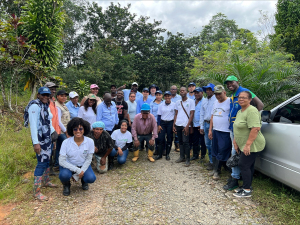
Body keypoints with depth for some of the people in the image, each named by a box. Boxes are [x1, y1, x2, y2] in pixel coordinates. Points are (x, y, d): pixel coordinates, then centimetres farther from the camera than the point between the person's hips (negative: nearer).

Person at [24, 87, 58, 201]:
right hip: (39, 139, -9)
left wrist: (53, 131, 7)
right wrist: (35, 143, -24)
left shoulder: (46, 106, 11)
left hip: (47, 137, 9)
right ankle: (36, 191, 2)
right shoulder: (35, 106, -15)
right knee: (42, 162, -8)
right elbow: (33, 125, -21)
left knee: (48, 160, 17)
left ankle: (46, 181, 36)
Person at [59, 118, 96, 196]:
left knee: (91, 178, -26)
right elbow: (61, 161, -19)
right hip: (69, 166, -1)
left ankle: (83, 181, 14)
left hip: (83, 166, 1)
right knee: (64, 175, -33)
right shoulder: (66, 142, -18)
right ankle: (66, 185, 6)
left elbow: (88, 159, -6)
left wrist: (82, 171, -19)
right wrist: (77, 170, -25)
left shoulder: (90, 142, -14)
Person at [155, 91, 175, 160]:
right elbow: (159, 115, 6)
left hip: (170, 123, -1)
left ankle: (167, 154, 19)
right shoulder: (161, 105, 5)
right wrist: (158, 125, -1)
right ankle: (159, 154, 9)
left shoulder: (174, 105, -2)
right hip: (162, 122, 1)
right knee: (160, 138, -3)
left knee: (169, 139, 5)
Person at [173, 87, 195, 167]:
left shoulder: (191, 101, -1)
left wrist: (187, 126, -12)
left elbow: (192, 114, -5)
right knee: (180, 141, 11)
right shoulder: (177, 102, 12)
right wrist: (174, 125, 8)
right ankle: (182, 157, 22)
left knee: (185, 142, -5)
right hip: (178, 124, 5)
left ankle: (187, 159, 5)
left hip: (185, 125, -4)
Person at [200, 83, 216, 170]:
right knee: (207, 144, 13)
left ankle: (213, 162, 10)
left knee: (213, 144, -3)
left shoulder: (216, 100, -8)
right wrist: (201, 126, 14)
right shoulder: (204, 101, 15)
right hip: (206, 124, 7)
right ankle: (211, 160, 27)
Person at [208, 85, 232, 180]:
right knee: (214, 151, 14)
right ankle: (215, 169, 26)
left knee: (221, 153, -1)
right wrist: (210, 130, 14)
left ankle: (217, 170, 11)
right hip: (215, 131, 8)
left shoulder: (230, 101, -9)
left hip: (225, 133, -8)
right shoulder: (215, 103, 15)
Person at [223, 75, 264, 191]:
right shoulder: (232, 96, 15)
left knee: (235, 153, -5)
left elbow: (260, 105, -17)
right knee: (234, 152, 16)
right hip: (232, 128, 9)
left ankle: (235, 179, 5)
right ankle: (234, 174, 29)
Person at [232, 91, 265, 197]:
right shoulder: (240, 111, 13)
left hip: (252, 145, -9)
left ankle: (247, 190, 5)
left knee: (243, 165, -6)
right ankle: (247, 186, 27)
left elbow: (255, 129, -27)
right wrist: (235, 141, 12)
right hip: (244, 145, 9)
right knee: (249, 166, 16)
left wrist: (248, 145, -27)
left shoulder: (251, 111, -19)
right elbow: (238, 128, 18)